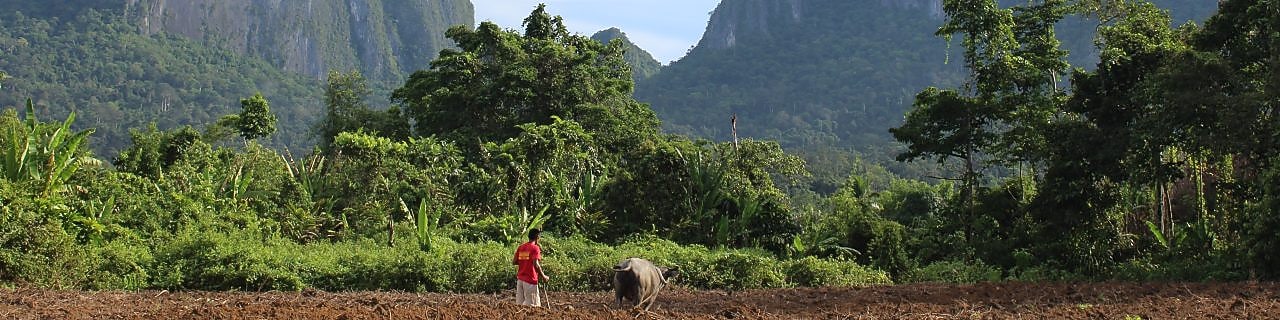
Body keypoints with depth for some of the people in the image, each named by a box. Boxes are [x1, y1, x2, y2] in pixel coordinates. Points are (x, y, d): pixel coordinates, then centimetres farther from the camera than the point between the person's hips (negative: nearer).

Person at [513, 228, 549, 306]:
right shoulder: (535, 248, -9)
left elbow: (514, 262, 7)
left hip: (520, 278, 7)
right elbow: (536, 264, -18)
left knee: (520, 303, 8)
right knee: (531, 304, -5)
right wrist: (543, 276, -9)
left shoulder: (520, 247, 10)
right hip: (530, 279, -7)